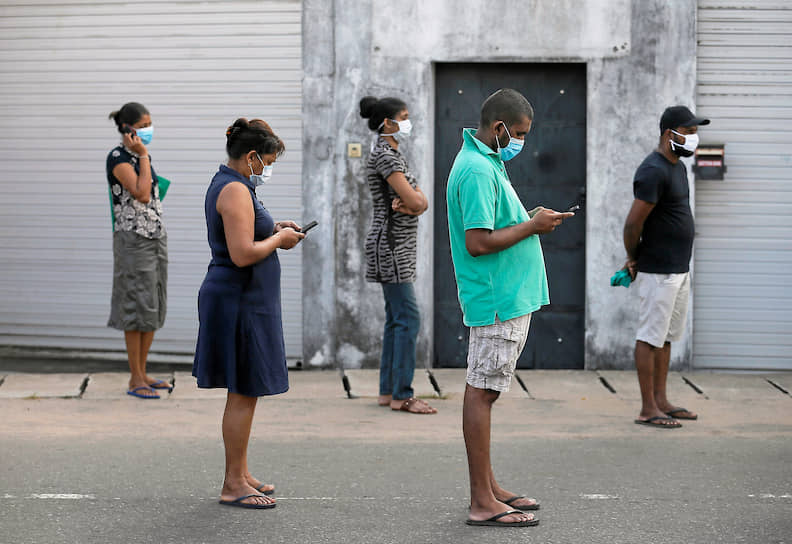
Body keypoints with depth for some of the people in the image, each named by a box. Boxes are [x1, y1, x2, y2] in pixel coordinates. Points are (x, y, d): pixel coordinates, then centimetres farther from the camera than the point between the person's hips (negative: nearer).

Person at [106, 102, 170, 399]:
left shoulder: (142, 155, 14)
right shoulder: (117, 158, -11)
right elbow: (142, 194, -22)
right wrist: (142, 155, -17)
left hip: (156, 237, 9)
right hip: (133, 239, -9)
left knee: (155, 308, 10)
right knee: (138, 307, -6)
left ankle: (142, 373, 18)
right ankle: (135, 380, 0)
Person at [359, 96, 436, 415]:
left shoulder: (393, 154, 17)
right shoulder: (384, 154, -14)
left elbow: (421, 202, 11)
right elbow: (414, 201, -21)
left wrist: (412, 202, -10)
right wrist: (413, 201, 1)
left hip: (398, 246, 10)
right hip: (391, 243, -10)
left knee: (396, 319, 11)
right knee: (408, 318, -11)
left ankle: (388, 391, 14)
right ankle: (402, 395, -9)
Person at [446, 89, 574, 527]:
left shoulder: (486, 162, 16)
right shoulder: (478, 170, -18)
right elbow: (477, 242, -24)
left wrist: (529, 220, 11)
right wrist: (532, 227, -15)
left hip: (508, 298, 11)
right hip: (497, 300, -11)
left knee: (484, 391, 14)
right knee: (482, 392, -8)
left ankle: (488, 487, 22)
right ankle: (482, 503, -6)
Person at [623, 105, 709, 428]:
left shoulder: (677, 168, 14)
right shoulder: (653, 172, -18)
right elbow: (633, 223, -20)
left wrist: (636, 258, 15)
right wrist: (634, 259, -4)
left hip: (680, 269, 10)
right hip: (659, 272, -10)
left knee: (666, 336, 14)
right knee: (650, 337, -4)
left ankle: (661, 401, 21)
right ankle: (648, 409, 0)